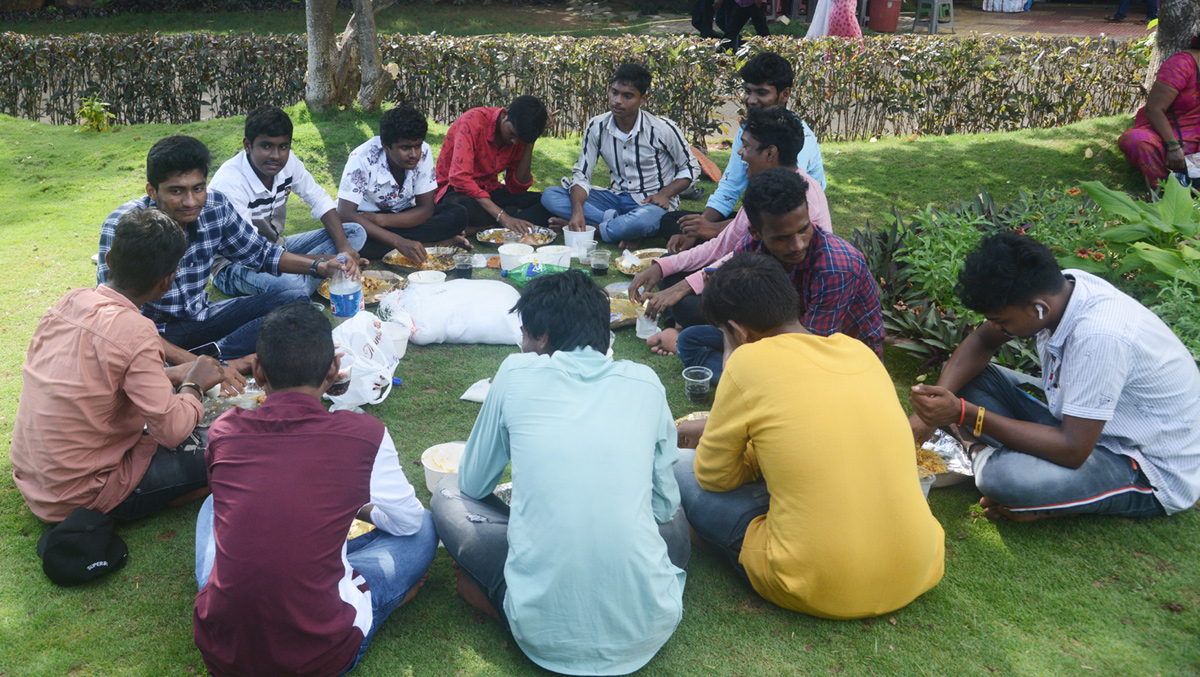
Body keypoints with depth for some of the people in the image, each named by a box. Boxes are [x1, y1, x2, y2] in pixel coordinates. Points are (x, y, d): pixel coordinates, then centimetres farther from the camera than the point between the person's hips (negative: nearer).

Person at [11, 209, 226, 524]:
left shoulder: (69, 302, -2)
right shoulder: (134, 332, -26)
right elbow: (173, 429, -24)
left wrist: (169, 376, 8)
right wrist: (193, 386, -5)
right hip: (78, 495, -8)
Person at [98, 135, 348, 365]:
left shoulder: (215, 207, -9)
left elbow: (259, 252, 11)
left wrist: (318, 265, -7)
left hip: (201, 317, 6)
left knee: (296, 301, -11)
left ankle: (210, 352, -27)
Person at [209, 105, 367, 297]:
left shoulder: (288, 161, -9)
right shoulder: (228, 183, -27)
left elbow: (320, 200, 4)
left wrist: (343, 246, -14)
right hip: (234, 265, -9)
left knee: (355, 232, -5)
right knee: (291, 284, -43)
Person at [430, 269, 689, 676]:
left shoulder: (517, 373, 2)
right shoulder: (645, 382, 6)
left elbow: (473, 485, 15)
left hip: (545, 634, -2)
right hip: (648, 629, 3)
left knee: (449, 497, 19)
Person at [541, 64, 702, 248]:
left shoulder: (663, 129, -12)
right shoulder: (597, 127, -3)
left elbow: (691, 168, 1)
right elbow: (581, 174, -3)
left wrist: (665, 194, -17)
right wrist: (577, 210, -23)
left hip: (650, 203, -5)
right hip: (616, 198, 5)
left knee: (644, 219, -44)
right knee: (550, 196, -15)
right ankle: (617, 224, -26)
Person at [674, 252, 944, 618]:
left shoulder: (750, 360, -12)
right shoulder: (859, 351, 7)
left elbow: (713, 475, -1)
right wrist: (715, 431, 29)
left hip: (818, 590, -7)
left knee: (679, 465, 8)